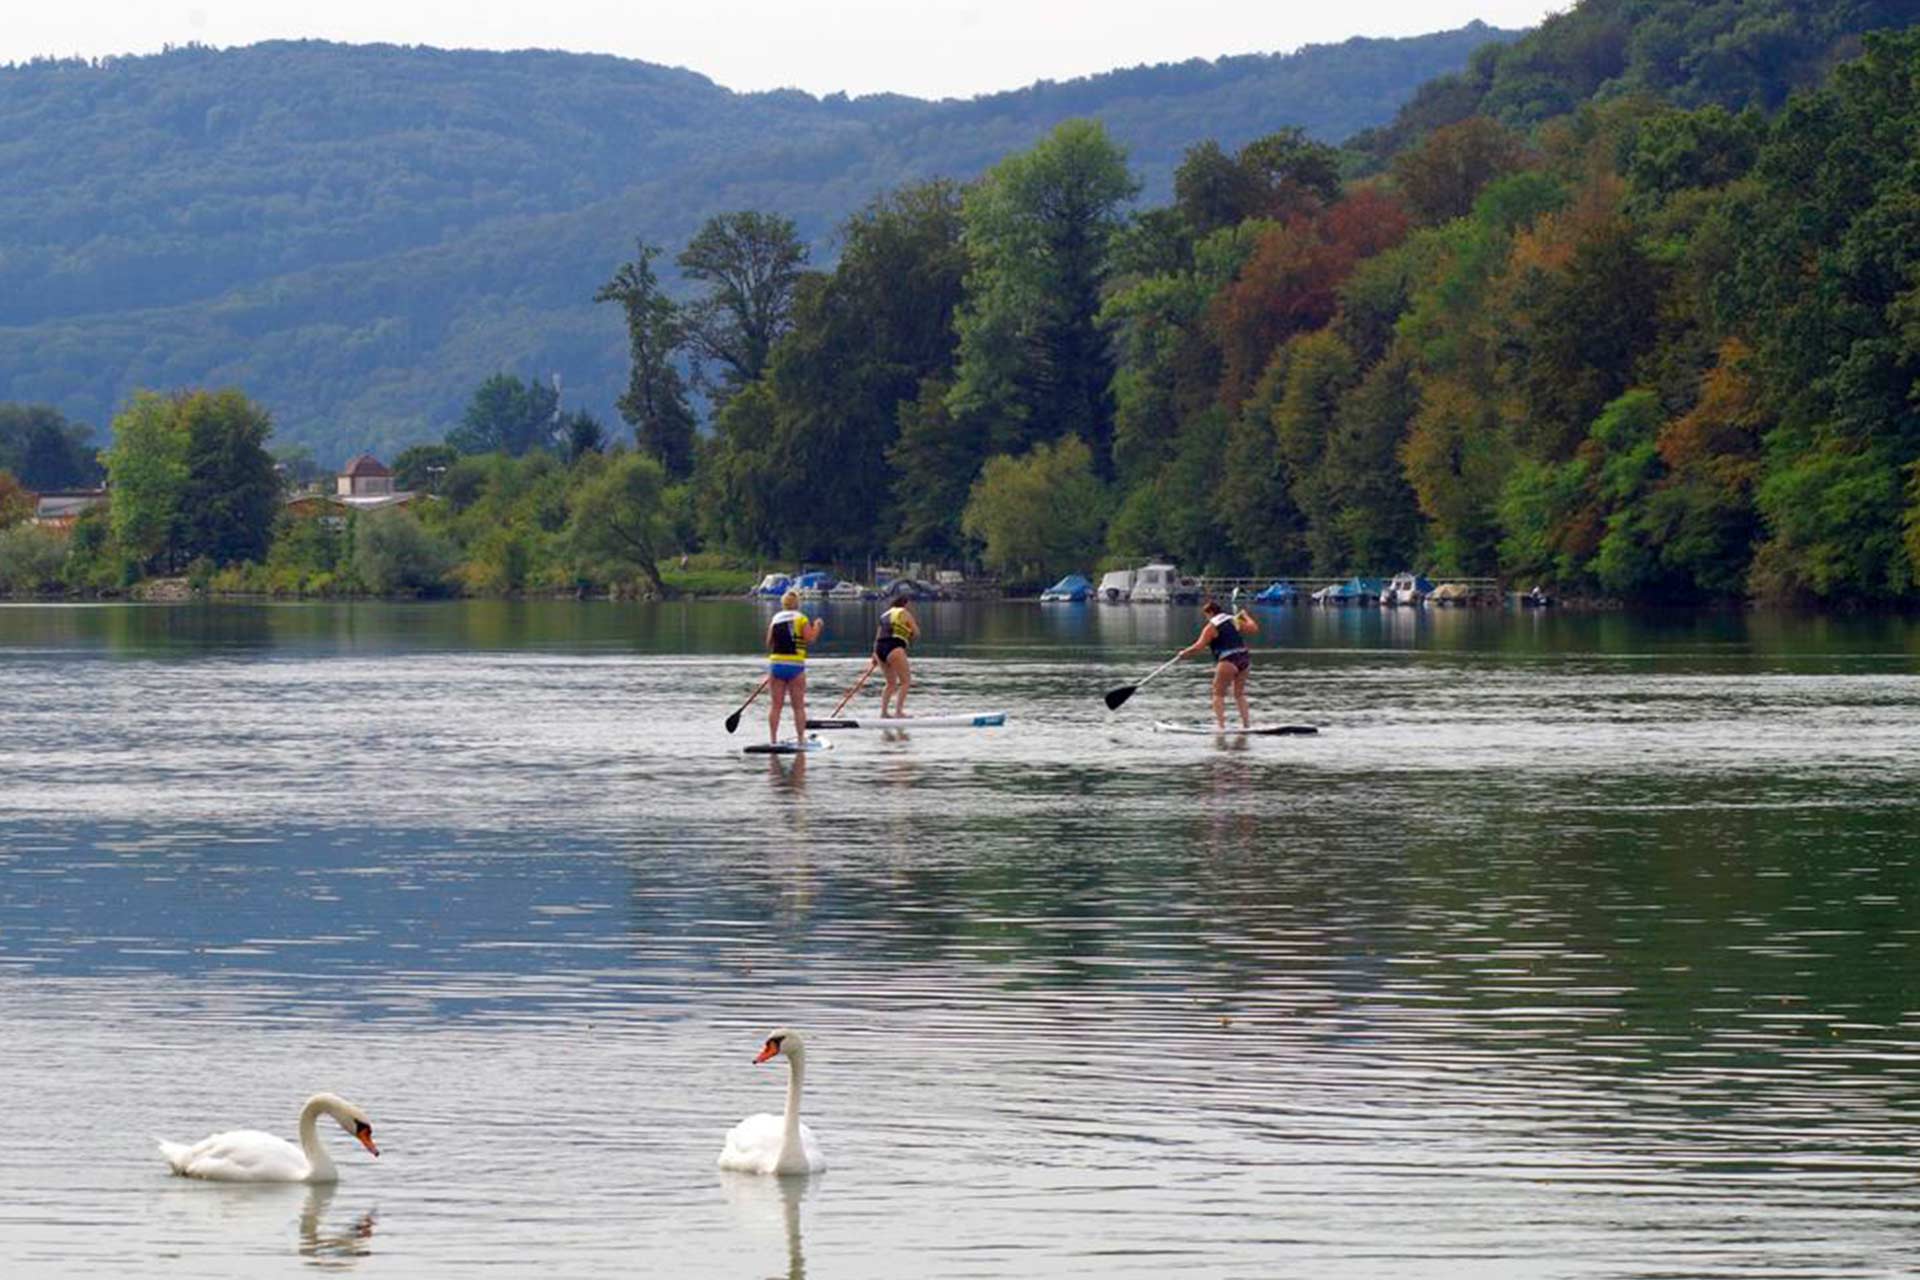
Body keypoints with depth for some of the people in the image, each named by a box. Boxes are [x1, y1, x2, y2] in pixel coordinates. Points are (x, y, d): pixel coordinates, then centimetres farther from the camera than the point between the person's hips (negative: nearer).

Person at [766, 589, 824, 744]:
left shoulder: (775, 619, 9)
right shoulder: (801, 618, -2)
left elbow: (769, 643, 8)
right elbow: (810, 638, -10)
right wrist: (817, 626, 6)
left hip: (776, 663, 3)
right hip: (795, 666, -3)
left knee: (776, 705, 6)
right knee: (798, 706, 3)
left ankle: (773, 739, 4)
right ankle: (801, 739, 1)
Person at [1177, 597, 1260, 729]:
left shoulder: (1211, 627, -4)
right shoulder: (1234, 621, 14)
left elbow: (1198, 646, -9)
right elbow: (1254, 628, 22)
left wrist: (1184, 653, 6)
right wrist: (1245, 616, 39)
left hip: (1228, 661, -7)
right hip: (1244, 659, 7)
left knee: (1218, 694, 2)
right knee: (1239, 694, 19)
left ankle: (1221, 724, -10)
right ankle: (1247, 724, 16)